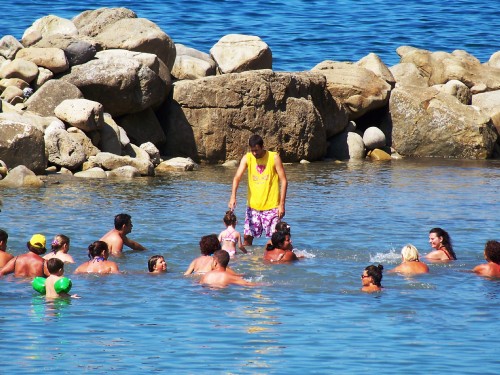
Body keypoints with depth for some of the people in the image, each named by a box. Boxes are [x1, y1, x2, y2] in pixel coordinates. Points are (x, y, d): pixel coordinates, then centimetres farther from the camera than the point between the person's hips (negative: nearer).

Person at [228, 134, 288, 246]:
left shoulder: (274, 158, -6)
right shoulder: (247, 158, 1)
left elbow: (283, 181, -5)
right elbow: (237, 177, -10)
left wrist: (282, 204, -11)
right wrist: (233, 196, -28)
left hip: (271, 206, -3)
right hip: (253, 206, 3)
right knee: (247, 236, 1)